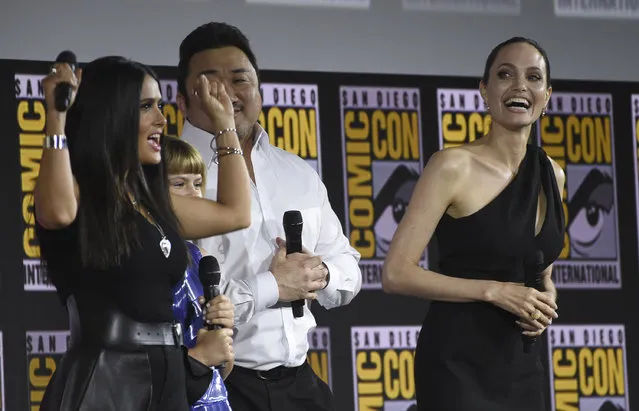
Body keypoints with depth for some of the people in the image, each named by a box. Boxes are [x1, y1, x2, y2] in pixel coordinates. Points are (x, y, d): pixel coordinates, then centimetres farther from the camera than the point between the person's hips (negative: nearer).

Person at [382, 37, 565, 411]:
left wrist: (546, 300, -1)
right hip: (458, 362, -6)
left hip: (521, 364, 6)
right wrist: (493, 291, -18)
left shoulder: (552, 175, 8)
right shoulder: (454, 166, -11)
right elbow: (397, 273, -14)